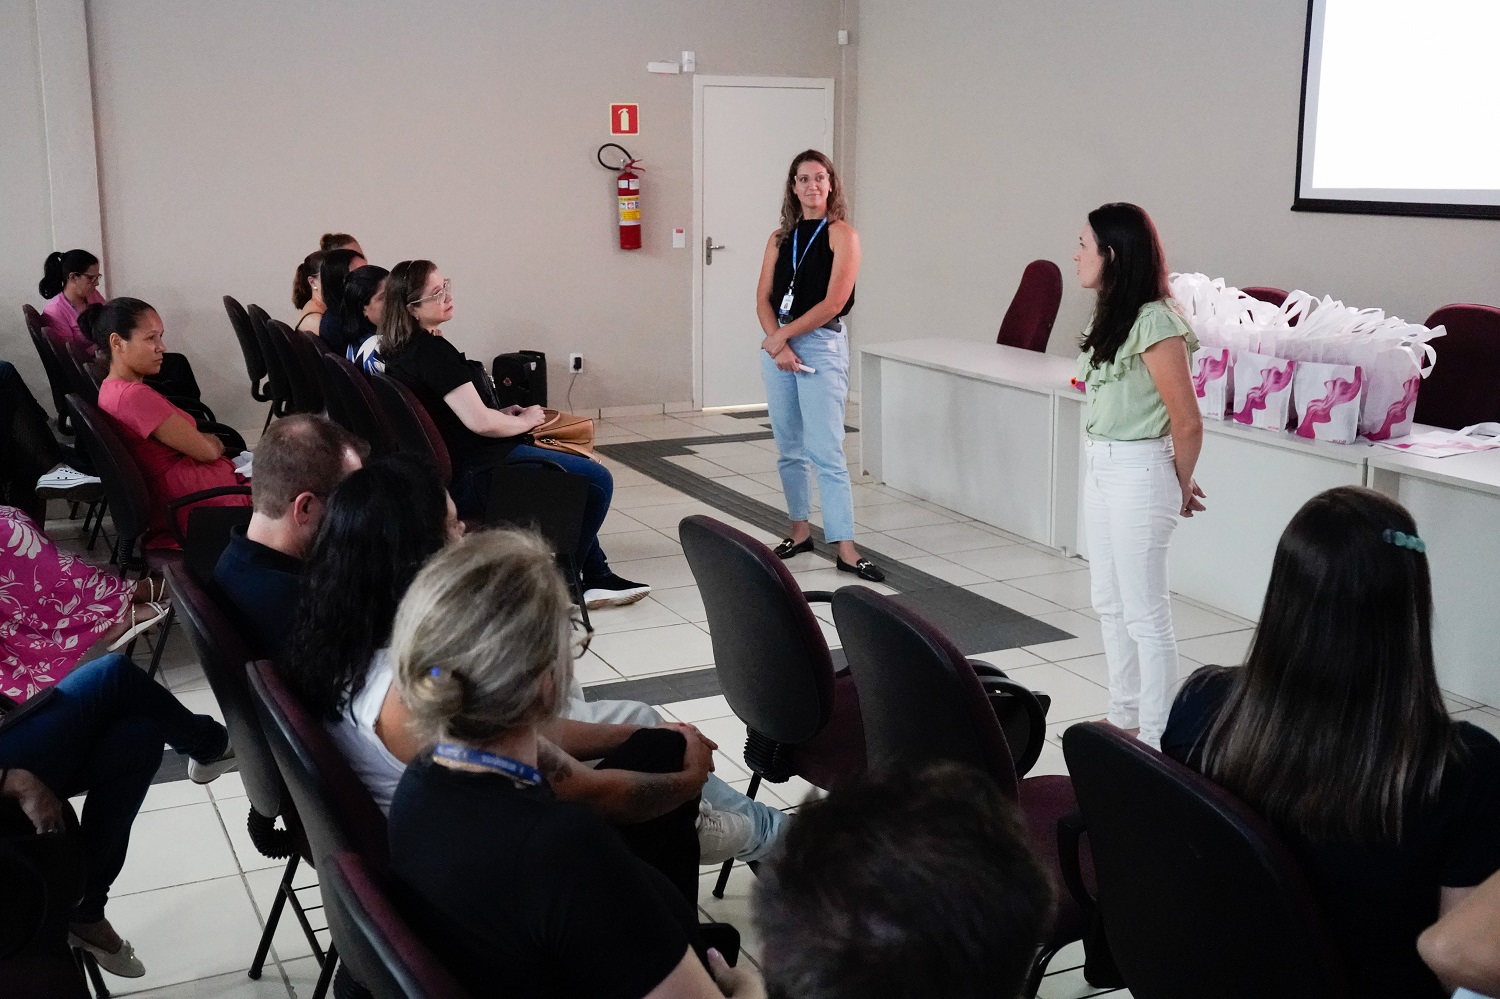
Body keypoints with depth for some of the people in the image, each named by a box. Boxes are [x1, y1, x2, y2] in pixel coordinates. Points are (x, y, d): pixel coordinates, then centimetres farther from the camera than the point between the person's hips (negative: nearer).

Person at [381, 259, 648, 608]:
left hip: (450, 470, 11)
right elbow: (479, 422, -25)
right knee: (598, 480, -5)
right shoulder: (433, 351, -22)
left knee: (580, 467, 24)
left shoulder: (398, 351, 9)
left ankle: (596, 577, 21)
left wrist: (503, 414, 11)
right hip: (472, 476, -11)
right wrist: (523, 421, -6)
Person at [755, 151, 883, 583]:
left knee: (825, 451, -10)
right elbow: (763, 299, 6)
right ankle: (800, 530, 23)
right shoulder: (780, 238, 13)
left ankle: (845, 547, -9)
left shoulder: (841, 234, -3)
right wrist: (778, 344, -11)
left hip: (822, 345, -5)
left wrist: (782, 337, -10)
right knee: (789, 449, 11)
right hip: (777, 346, 5)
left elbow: (833, 302, -12)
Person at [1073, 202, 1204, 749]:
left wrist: (1181, 487, -2)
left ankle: (1156, 739, 11)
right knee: (1109, 603, 18)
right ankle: (1124, 719, 31)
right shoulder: (1110, 316, 8)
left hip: (1137, 473, -9)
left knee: (1143, 613, 0)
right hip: (1099, 465, 9)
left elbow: (1187, 422, -16)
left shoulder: (1153, 322, -19)